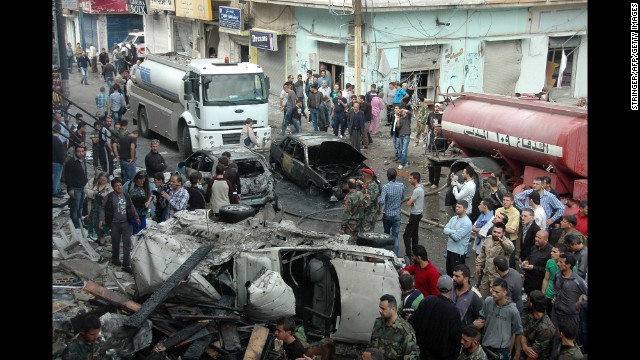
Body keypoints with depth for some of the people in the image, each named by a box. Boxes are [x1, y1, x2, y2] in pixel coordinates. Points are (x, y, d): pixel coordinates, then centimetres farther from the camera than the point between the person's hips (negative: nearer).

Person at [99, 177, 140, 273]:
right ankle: (115, 259, 35)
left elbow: (131, 207, 17)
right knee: (115, 243, 10)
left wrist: (136, 217, 14)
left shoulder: (126, 195, 6)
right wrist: (101, 219, -12)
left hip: (126, 223, 3)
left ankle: (126, 264, 0)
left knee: (127, 243, -2)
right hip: (115, 224, -3)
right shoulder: (109, 197, -5)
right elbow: (102, 208, -1)